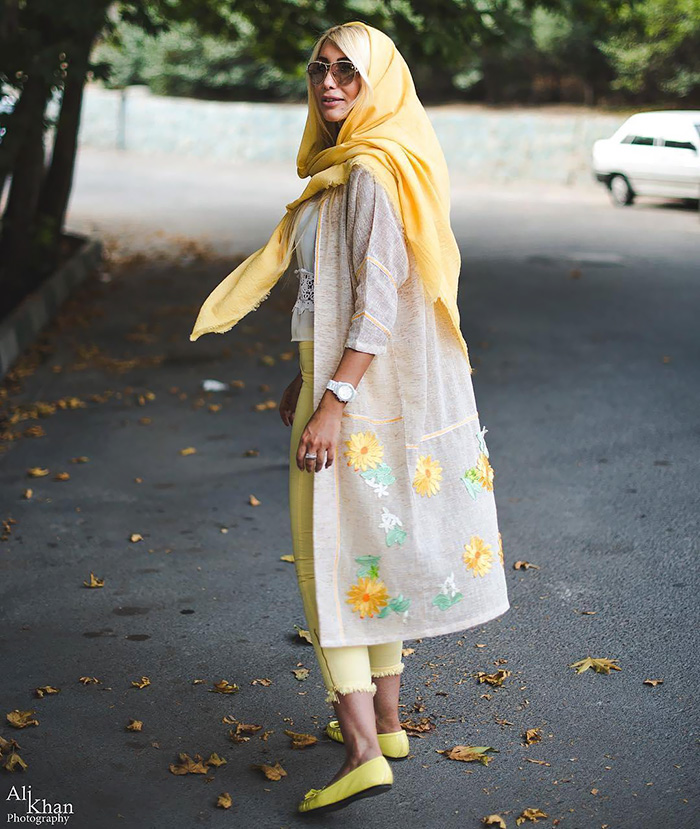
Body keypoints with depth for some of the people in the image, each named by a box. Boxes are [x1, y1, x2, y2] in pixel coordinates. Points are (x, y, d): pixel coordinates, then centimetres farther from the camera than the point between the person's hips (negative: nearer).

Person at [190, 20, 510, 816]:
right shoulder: (344, 167, 14)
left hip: (365, 387, -10)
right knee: (375, 542, 15)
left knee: (334, 550, -7)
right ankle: (385, 719, 27)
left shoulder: (373, 173, -17)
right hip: (347, 373, 10)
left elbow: (380, 300, -22)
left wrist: (333, 401, -25)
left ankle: (361, 751, -5)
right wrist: (305, 377, 23)